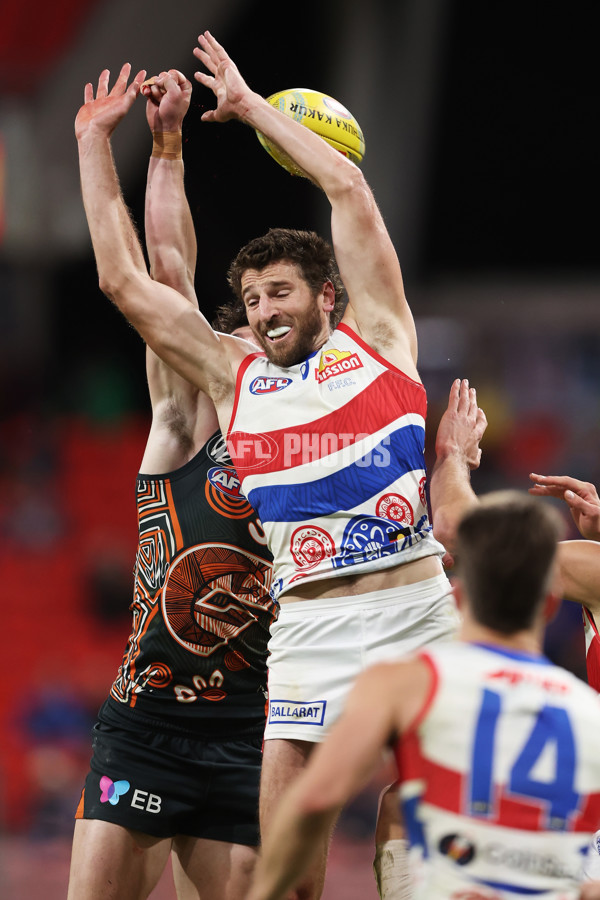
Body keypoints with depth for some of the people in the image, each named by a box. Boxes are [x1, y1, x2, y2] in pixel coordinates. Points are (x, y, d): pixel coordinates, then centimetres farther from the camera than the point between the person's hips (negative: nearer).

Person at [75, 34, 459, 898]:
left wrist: (252, 106, 13)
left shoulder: (375, 335, 10)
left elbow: (347, 187, 5)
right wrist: (95, 142, 20)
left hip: (416, 608, -2)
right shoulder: (232, 376, 17)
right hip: (309, 626, 2)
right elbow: (125, 280, 17)